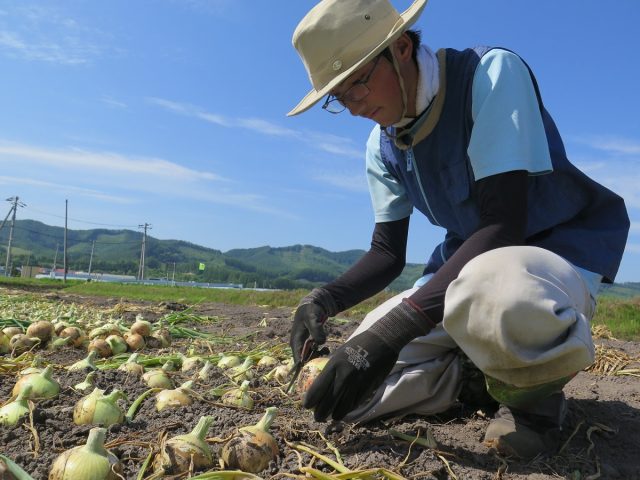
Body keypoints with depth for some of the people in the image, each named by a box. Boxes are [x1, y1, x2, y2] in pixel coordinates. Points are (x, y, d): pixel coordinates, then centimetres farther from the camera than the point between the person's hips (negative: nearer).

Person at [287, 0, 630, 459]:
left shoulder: (492, 73, -19)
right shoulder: (383, 146, 2)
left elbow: (503, 223, -28)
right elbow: (387, 252, 5)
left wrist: (394, 328, -34)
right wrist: (324, 299, -15)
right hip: (467, 263, 6)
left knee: (491, 296, -44)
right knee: (352, 390, -8)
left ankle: (531, 388, -10)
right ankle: (486, 372, 11)